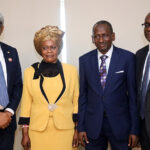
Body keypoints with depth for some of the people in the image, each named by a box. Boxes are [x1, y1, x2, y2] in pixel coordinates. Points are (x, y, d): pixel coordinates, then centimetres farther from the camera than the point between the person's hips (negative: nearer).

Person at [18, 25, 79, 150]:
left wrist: (77, 130, 1)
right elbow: (26, 104, 5)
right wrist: (25, 133, 3)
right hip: (38, 131, 1)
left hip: (65, 130, 0)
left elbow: (76, 102, 5)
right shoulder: (30, 72, 4)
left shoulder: (71, 71, 3)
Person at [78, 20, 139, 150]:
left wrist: (134, 129, -4)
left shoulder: (127, 58, -5)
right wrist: (81, 127, 3)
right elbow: (83, 95, 5)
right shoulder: (84, 60, 2)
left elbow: (133, 94, -3)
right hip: (93, 124, 2)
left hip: (120, 123, -1)